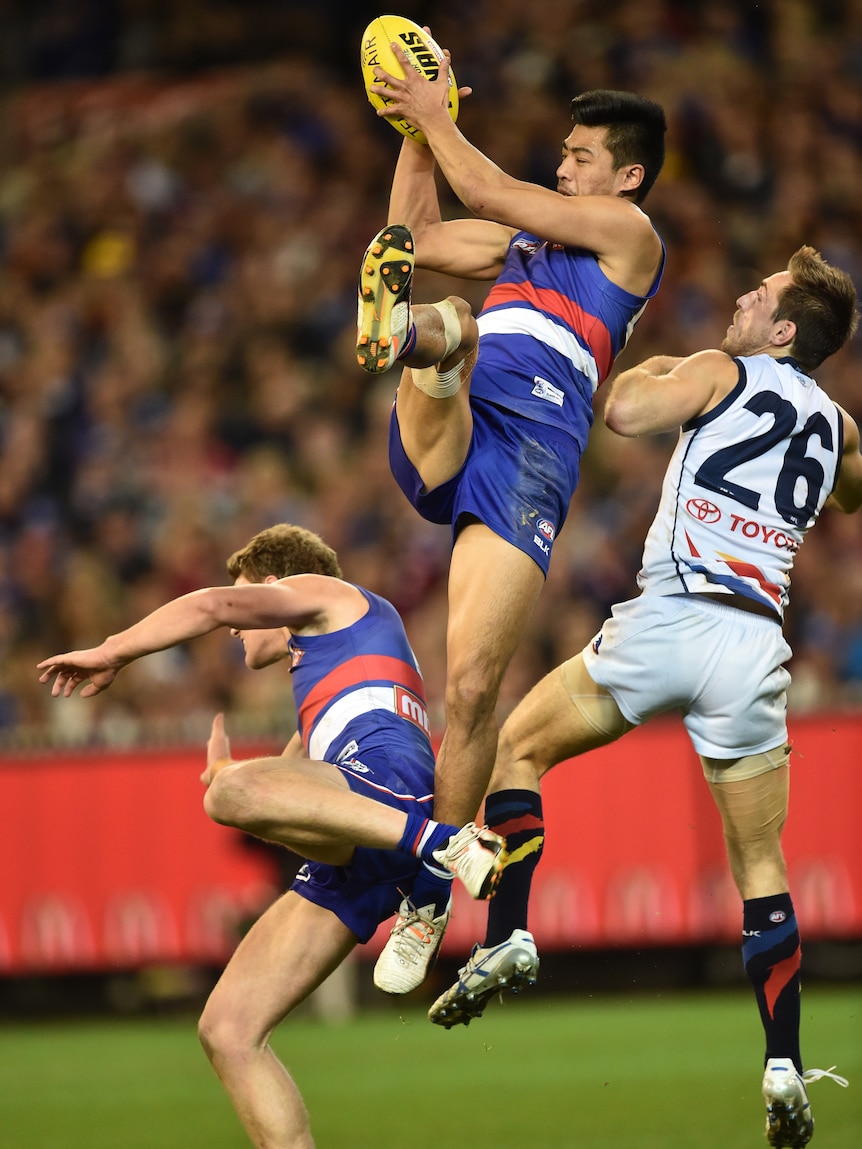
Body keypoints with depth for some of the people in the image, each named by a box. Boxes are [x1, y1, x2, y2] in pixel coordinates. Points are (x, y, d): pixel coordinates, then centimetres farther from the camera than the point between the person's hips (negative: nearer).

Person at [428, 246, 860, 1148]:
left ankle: (507, 938, -1)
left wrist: (645, 369, 8)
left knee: (520, 744, 15)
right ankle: (783, 1067, -3)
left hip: (671, 618, -4)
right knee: (762, 870, 9)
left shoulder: (722, 373, 3)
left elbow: (625, 412, -13)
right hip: (756, 644, 4)